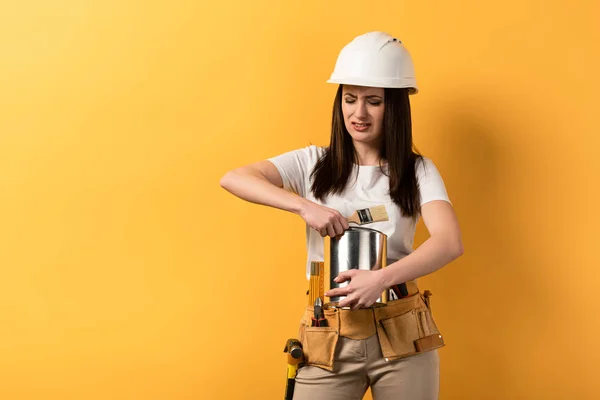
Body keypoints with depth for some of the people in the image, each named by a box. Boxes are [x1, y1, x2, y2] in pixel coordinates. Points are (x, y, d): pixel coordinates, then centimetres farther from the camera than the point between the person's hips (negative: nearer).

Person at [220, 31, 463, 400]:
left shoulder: (418, 171, 2)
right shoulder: (313, 163, 4)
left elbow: (450, 242, -14)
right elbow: (233, 179, -9)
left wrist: (383, 278, -30)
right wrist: (304, 205, -22)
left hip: (403, 336, 0)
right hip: (329, 341, 0)